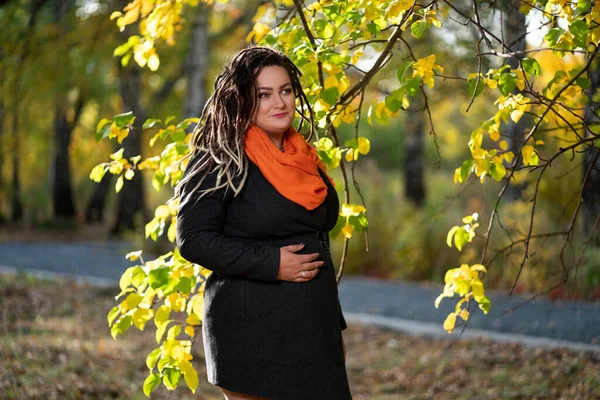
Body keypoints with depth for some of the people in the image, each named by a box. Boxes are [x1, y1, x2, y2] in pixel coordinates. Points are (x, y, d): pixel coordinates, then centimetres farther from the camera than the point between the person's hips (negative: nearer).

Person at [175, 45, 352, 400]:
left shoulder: (304, 158, 13)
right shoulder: (222, 161, -9)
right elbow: (194, 239, -14)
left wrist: (335, 324, 19)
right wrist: (271, 263, -19)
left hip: (312, 331, 7)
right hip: (252, 334, -7)